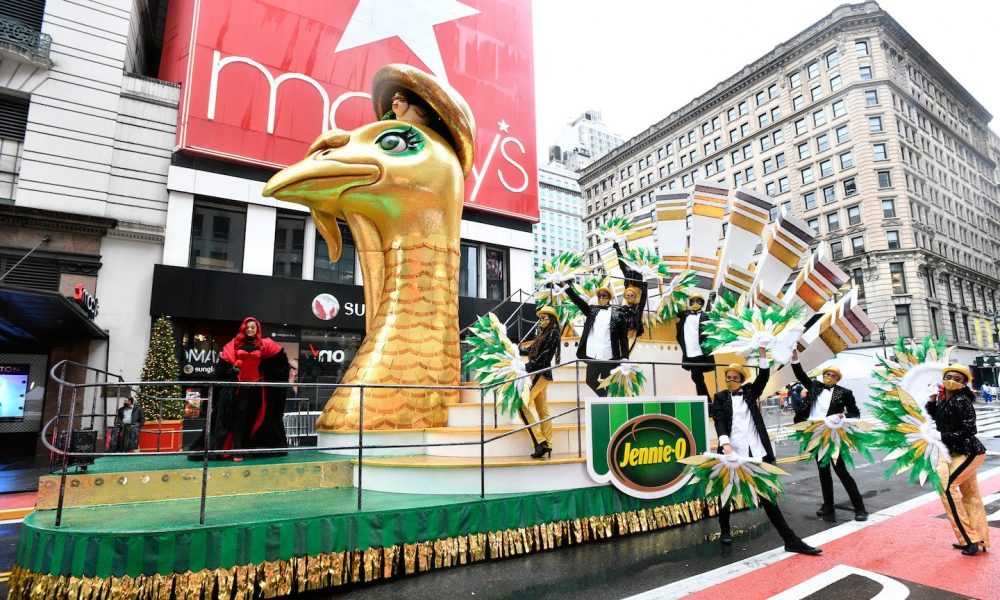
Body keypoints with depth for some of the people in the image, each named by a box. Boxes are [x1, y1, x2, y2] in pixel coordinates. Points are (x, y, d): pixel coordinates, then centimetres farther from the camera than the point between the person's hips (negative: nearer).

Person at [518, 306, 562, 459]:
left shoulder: (553, 332, -6)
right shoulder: (543, 334, 21)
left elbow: (545, 355, -17)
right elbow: (530, 350, 17)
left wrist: (527, 367, -20)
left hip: (541, 374, -9)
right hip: (537, 374, 9)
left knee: (522, 405, -14)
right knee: (542, 411, 8)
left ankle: (540, 442, -14)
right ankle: (547, 445, 10)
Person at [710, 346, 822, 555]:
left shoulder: (750, 392, 13)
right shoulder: (720, 397, 6)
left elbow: (764, 376, -3)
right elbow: (719, 422, -7)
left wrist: (762, 351, -14)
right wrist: (725, 444, -23)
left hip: (756, 452, 1)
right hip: (733, 453, -1)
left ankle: (791, 540, 4)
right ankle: (725, 530, 32)